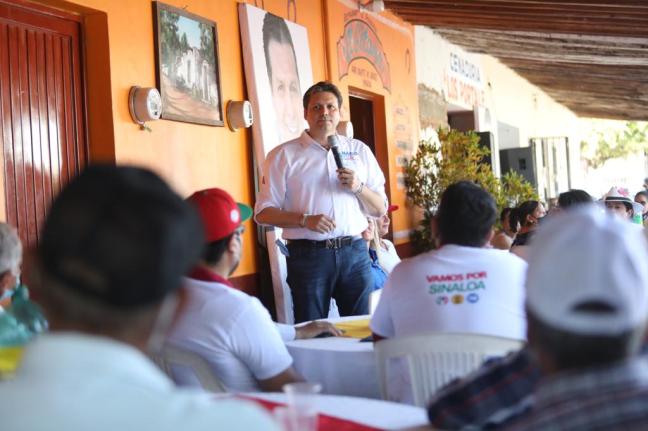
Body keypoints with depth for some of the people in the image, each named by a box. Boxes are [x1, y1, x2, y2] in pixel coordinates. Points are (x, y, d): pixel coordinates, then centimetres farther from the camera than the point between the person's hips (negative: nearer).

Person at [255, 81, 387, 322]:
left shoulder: (359, 151, 13)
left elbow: (380, 209, 13)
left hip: (354, 251, 3)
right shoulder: (284, 155, 4)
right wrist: (305, 220, -15)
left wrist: (359, 187, -6)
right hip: (308, 255, -2)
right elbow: (263, 213, -1)